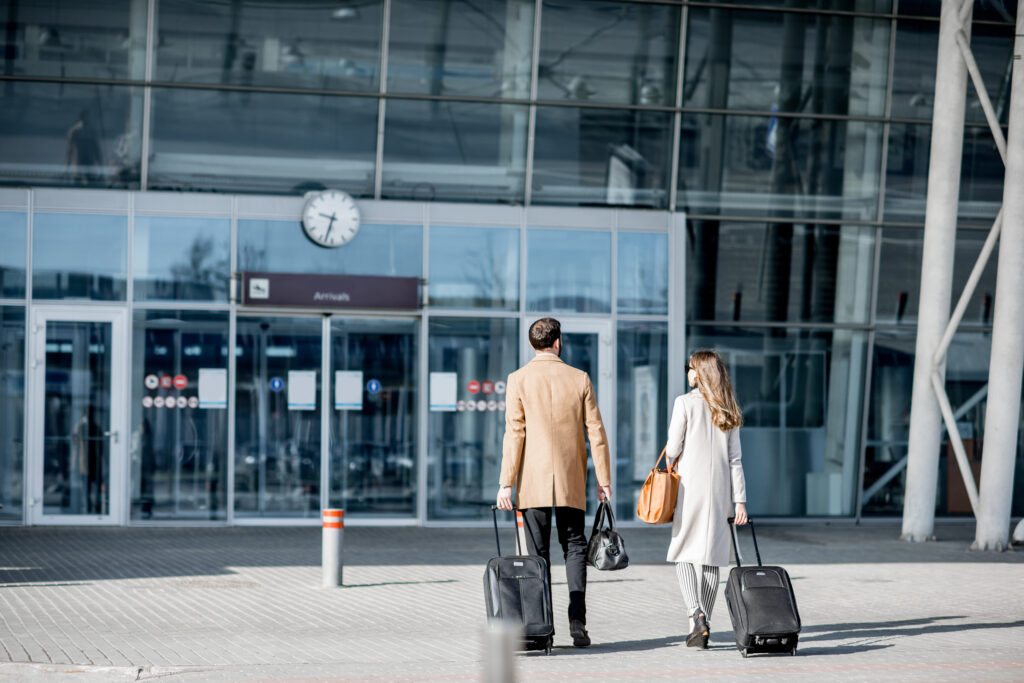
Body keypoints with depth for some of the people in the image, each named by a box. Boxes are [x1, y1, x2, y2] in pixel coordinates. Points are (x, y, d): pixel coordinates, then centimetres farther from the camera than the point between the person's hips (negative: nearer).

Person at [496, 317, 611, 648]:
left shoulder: (518, 380, -4)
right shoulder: (580, 379, 2)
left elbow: (514, 434, -8)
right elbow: (596, 433, 1)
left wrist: (506, 483, -6)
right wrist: (603, 480, 6)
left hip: (533, 480, -1)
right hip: (571, 480, 1)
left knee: (539, 553, 4)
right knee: (574, 547, 11)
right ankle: (577, 618, -3)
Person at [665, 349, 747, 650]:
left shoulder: (685, 403, -6)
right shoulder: (728, 410, 7)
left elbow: (673, 450, -6)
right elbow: (734, 459, 5)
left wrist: (672, 451, 18)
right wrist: (739, 499, 5)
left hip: (691, 486, -4)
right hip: (721, 489, 4)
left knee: (684, 553, 3)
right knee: (711, 556, 8)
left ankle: (696, 614, -18)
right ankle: (703, 625, 9)